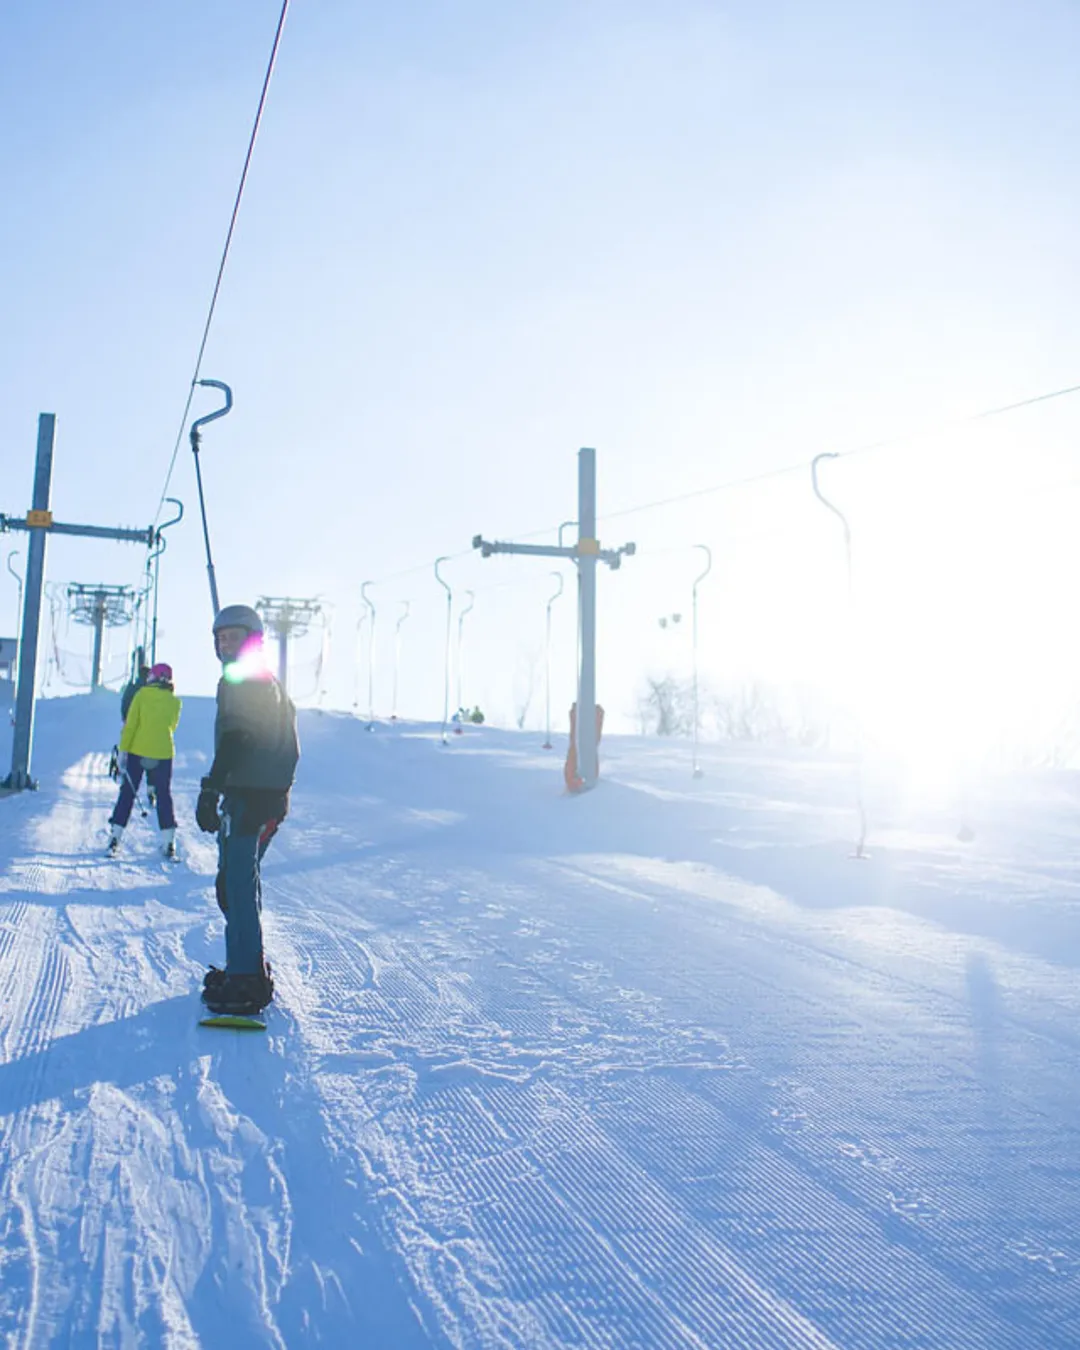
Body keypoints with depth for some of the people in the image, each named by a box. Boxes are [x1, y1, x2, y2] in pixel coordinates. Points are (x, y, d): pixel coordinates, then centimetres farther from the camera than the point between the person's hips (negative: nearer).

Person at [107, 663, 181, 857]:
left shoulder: (142, 694, -4)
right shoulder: (175, 701, 1)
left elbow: (130, 724, -9)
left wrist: (123, 749, -8)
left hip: (137, 751, -1)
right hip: (163, 754, 1)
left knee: (127, 793, 8)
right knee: (164, 795, 9)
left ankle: (115, 837, 6)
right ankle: (169, 843, 6)